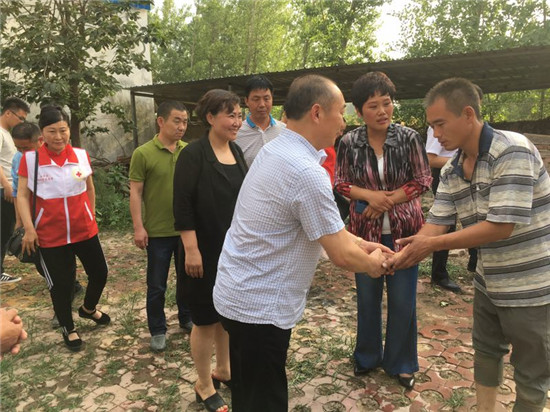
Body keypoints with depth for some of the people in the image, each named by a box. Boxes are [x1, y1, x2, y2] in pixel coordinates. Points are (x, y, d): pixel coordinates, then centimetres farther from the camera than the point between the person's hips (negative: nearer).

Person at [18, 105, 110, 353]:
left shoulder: (81, 155, -2)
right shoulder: (30, 159, -9)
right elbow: (22, 196, -5)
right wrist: (28, 228, -12)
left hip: (85, 231, 3)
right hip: (50, 236, -3)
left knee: (100, 273, 14)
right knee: (60, 284, 8)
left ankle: (89, 309, 45)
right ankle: (68, 329, 32)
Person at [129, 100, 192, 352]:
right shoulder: (143, 154, -9)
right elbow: (135, 192, -8)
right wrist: (138, 227, -12)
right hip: (157, 231, -3)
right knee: (157, 285, 10)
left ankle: (186, 318, 37)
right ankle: (157, 330, 28)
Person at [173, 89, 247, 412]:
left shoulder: (237, 152, 6)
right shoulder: (193, 155, -14)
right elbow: (183, 206, -17)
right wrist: (191, 250, -21)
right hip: (207, 252, -6)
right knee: (207, 318, 7)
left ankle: (224, 370, 39)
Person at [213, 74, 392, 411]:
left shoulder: (275, 149, 5)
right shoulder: (308, 173, -25)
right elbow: (342, 255, -18)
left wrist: (361, 244, 13)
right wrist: (372, 264, 2)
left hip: (238, 295, 9)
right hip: (259, 307, -9)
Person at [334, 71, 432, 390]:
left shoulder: (409, 138, -9)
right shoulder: (349, 143, -6)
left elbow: (423, 182, -6)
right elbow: (341, 183, -2)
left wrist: (386, 201, -17)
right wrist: (370, 195, -19)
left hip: (404, 231, -1)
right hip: (366, 231, 1)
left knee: (403, 300, 8)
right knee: (367, 297, 14)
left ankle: (400, 363, 30)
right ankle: (368, 356, 36)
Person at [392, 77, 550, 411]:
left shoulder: (513, 151, -23)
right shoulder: (451, 172, -1)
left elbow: (501, 226, -28)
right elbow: (437, 224, -4)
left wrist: (433, 245, -26)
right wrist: (407, 253, -21)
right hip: (488, 283, 7)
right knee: (486, 351, 23)